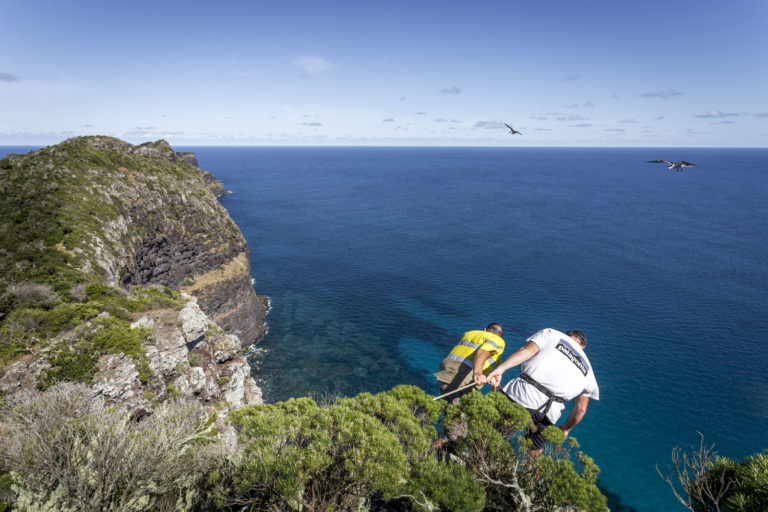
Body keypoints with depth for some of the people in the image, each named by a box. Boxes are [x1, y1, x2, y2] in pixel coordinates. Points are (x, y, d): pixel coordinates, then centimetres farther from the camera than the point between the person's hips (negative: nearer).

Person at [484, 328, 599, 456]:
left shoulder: (551, 334, 13)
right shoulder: (587, 368, 24)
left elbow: (527, 350, -8)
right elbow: (581, 409, 21)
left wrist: (501, 369, -18)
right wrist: (566, 428, 37)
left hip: (522, 394, -4)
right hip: (547, 413, 4)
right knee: (534, 450, 27)